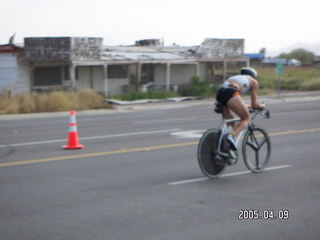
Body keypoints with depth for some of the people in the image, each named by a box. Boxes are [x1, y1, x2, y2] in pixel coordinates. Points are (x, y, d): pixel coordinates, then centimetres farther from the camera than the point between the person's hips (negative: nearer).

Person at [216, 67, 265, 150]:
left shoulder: (236, 77, 40)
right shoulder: (254, 81, 24)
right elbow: (254, 104, 19)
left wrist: (244, 106, 60)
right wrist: (261, 106, 39)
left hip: (219, 94, 7)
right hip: (230, 94, -7)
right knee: (246, 118, 4)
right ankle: (231, 136, -21)